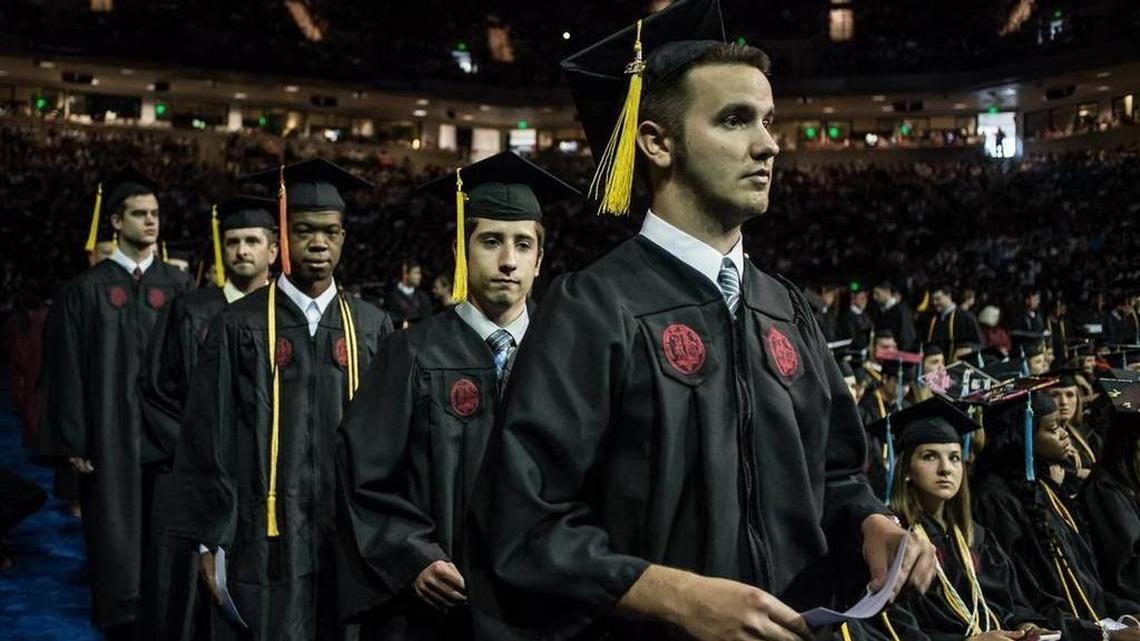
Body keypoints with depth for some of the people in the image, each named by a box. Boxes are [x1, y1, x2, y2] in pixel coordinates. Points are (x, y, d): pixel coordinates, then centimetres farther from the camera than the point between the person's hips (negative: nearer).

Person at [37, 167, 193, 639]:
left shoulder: (178, 287, 7)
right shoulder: (86, 290, 2)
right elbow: (67, 370, -1)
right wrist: (73, 442, -7)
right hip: (111, 439, -1)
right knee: (116, 543, 2)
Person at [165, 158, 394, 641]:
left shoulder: (371, 327, 4)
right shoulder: (240, 326, -2)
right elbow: (207, 439, -1)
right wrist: (211, 543, -3)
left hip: (351, 541, 2)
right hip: (266, 542, -2)